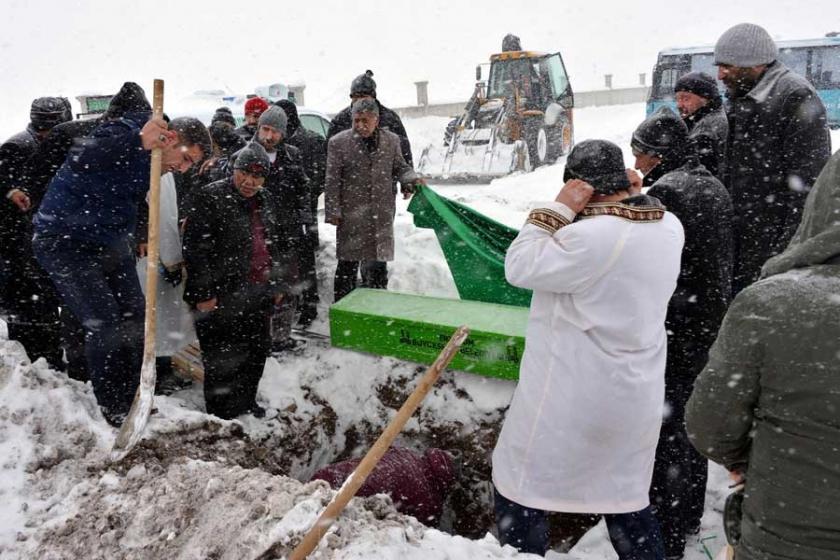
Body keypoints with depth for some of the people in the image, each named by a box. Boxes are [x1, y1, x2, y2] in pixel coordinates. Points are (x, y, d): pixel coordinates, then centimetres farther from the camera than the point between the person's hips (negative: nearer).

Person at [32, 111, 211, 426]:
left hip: (110, 244, 9)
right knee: (104, 324, -13)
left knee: (135, 321, 7)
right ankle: (115, 416, 0)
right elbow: (78, 161, -38)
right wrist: (136, 141, -48)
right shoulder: (123, 134, -21)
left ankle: (134, 406, 19)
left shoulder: (152, 160, 6)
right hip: (66, 242, -9)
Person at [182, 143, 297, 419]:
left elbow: (278, 244, 22)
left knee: (258, 350, 17)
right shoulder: (210, 197, -11)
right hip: (222, 298, -7)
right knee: (223, 357, 0)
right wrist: (203, 293, -19)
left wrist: (279, 283, 17)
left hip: (257, 295, 8)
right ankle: (221, 414, 17)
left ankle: (246, 404, 36)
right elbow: (195, 248, -16)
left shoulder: (265, 202, 12)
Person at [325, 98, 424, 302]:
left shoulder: (391, 140, 4)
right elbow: (332, 181, -3)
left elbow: (400, 167, 17)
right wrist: (333, 212, -6)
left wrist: (411, 179, -5)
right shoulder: (338, 142, -4)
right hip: (351, 214, -3)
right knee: (348, 265, 4)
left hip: (382, 214, 3)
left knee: (378, 263, 12)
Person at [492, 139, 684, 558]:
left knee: (520, 490, 12)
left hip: (570, 399, -7)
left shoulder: (592, 236, -26)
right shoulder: (668, 227, -1)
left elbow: (521, 267, -17)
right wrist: (631, 197, 4)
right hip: (635, 396, 8)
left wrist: (558, 208, -15)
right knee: (625, 495, 24)